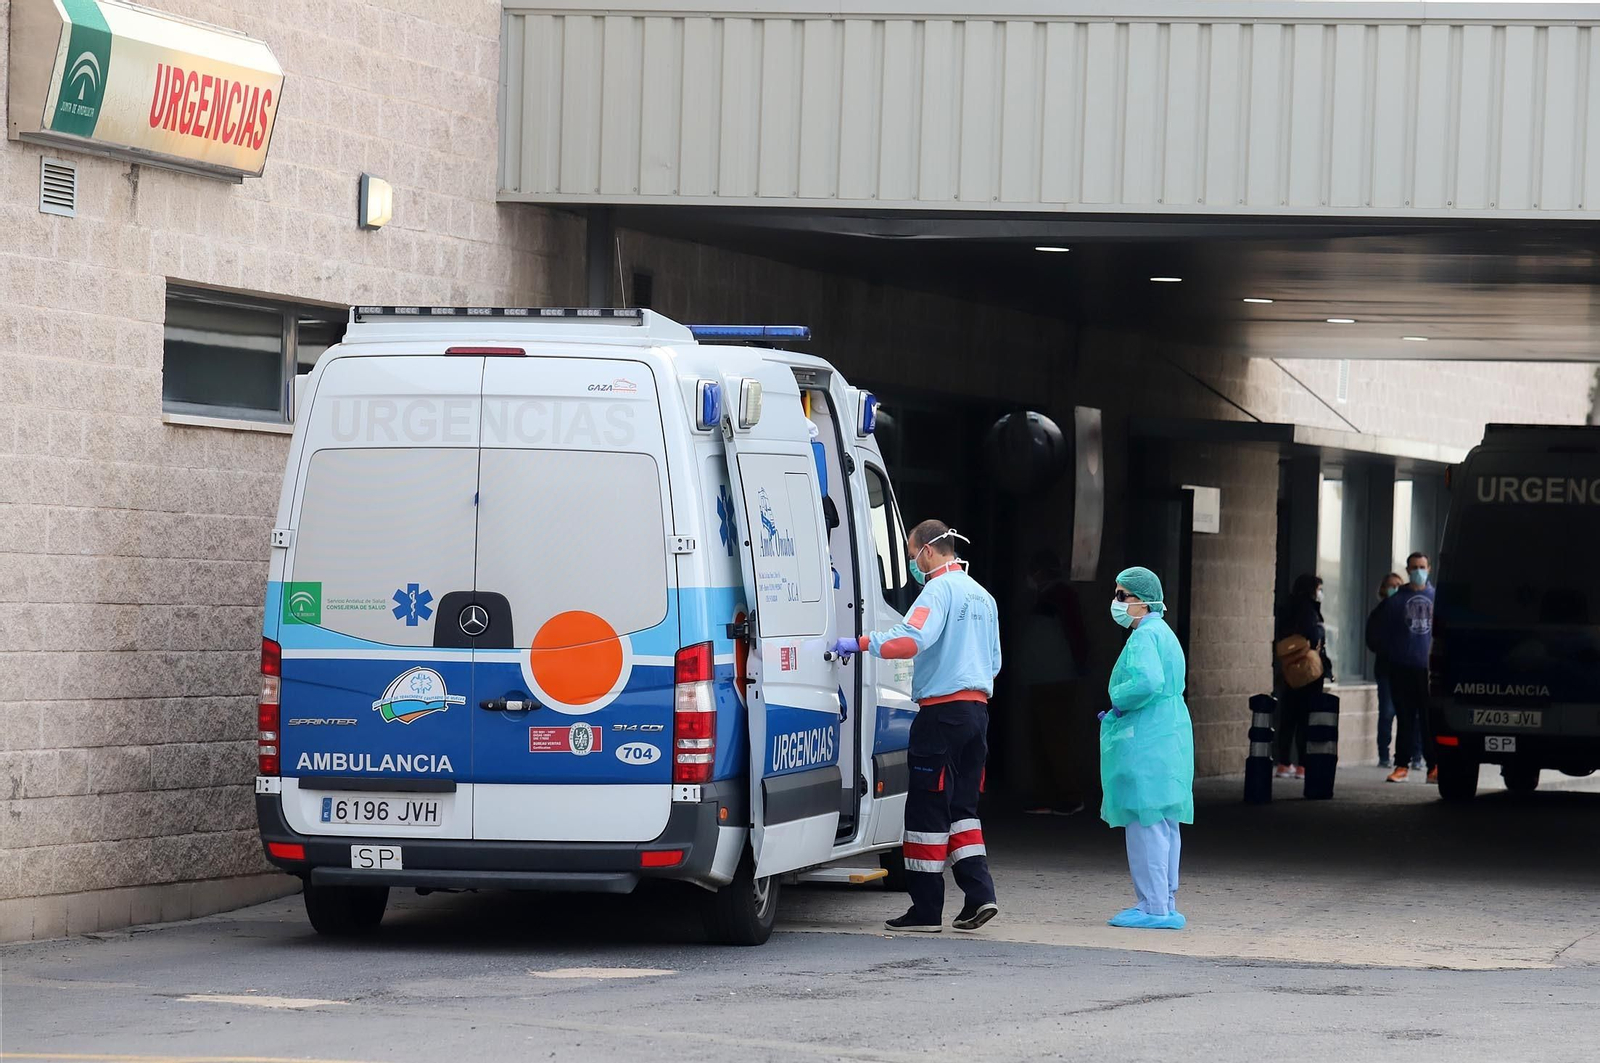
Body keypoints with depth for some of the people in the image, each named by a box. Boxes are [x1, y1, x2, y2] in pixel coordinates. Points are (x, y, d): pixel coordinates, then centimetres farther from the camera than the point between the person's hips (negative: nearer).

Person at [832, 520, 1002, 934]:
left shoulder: (941, 589, -10)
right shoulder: (982, 596, 19)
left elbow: (911, 639, -26)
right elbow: (994, 662, 26)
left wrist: (861, 643, -19)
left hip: (943, 709, -9)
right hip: (977, 709, 9)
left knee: (928, 808, -3)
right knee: (961, 805, 14)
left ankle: (926, 908, -2)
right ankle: (979, 894, 2)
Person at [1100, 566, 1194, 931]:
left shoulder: (1144, 636, -14)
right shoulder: (1165, 634, 19)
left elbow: (1148, 682, -30)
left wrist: (1118, 702, -13)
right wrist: (1121, 707, 15)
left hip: (1145, 742, -11)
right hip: (1169, 737, 11)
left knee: (1145, 823, -8)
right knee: (1163, 824, 13)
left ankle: (1153, 907, -9)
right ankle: (1165, 904, 17)